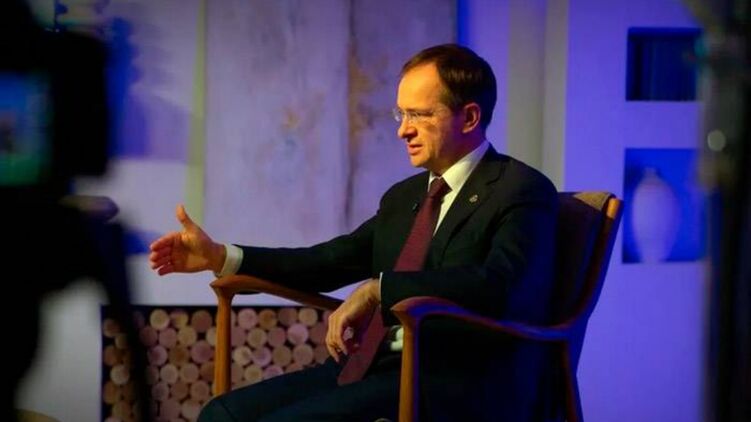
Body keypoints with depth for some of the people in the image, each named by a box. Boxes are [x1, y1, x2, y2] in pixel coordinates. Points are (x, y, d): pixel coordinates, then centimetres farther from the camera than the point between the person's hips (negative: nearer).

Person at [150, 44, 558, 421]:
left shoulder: (522, 191, -5)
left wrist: (378, 290, -26)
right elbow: (330, 262, 25)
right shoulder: (404, 196, 21)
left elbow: (498, 285, -23)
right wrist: (221, 257, 14)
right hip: (380, 365, 8)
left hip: (461, 385, -8)